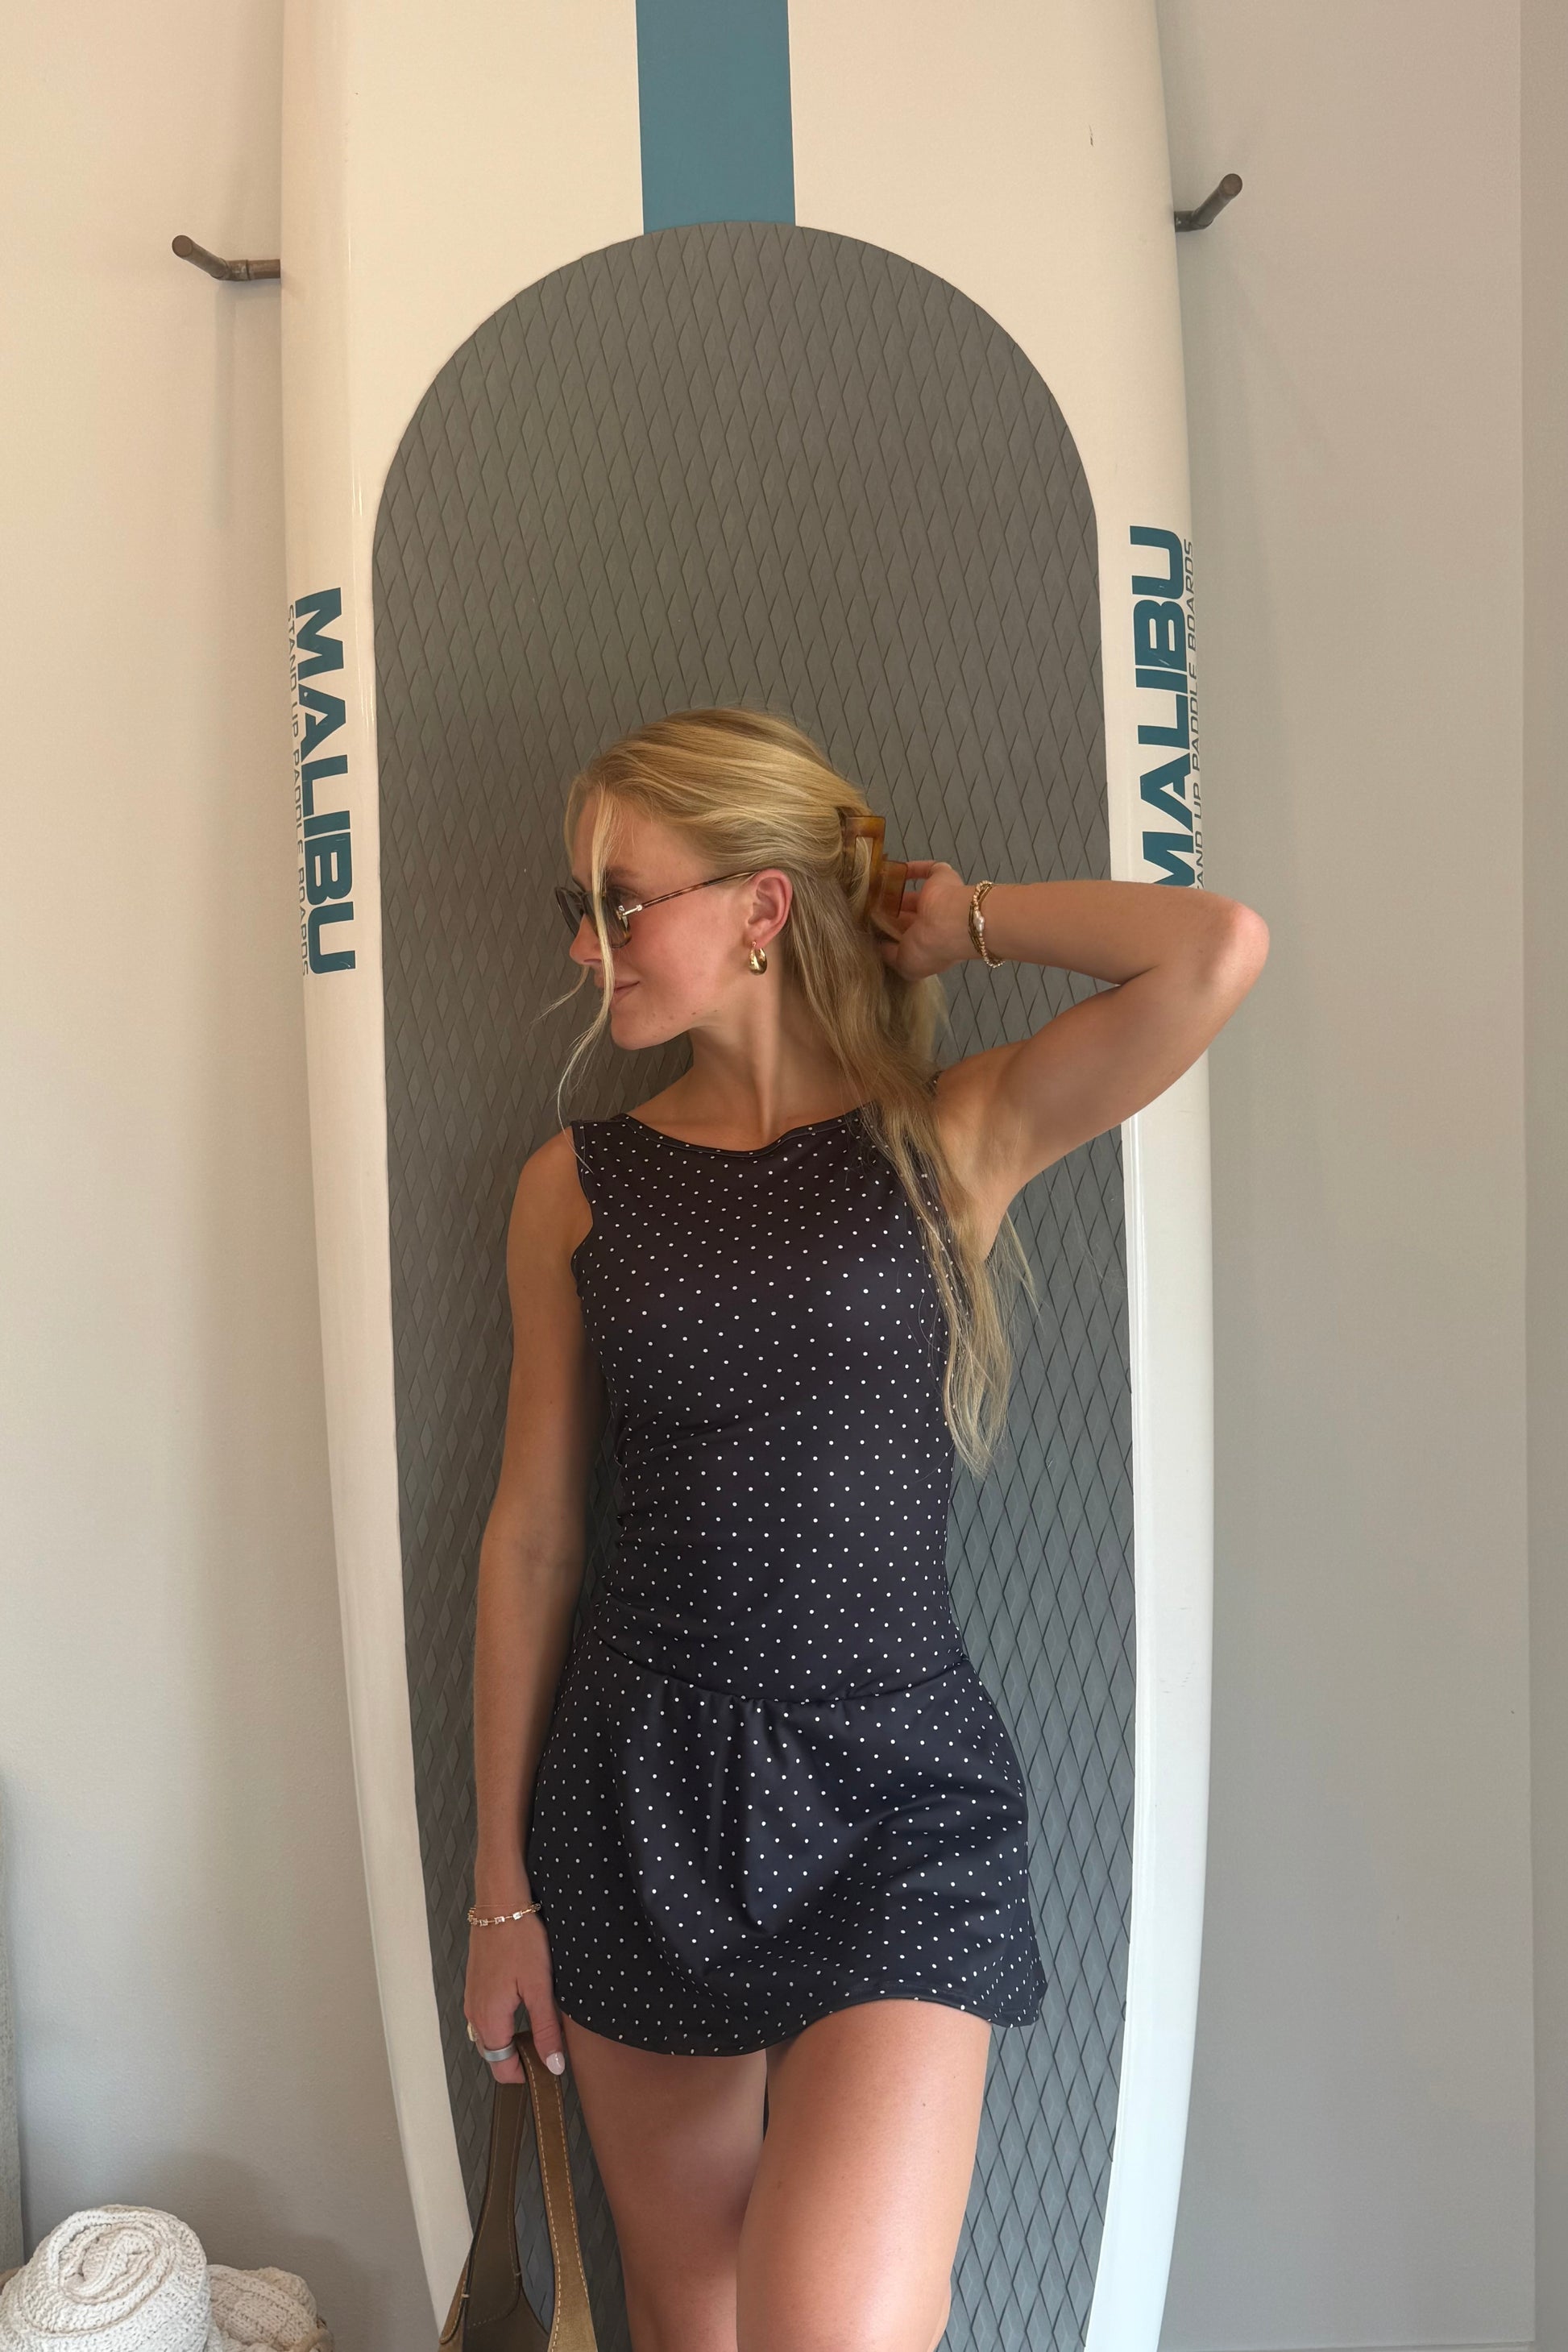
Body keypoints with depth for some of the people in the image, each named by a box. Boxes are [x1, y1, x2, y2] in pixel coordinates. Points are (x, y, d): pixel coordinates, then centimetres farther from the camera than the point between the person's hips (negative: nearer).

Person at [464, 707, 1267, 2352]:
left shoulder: (954, 1138, -3)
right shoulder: (578, 1184, 2)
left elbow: (1218, 950, -19)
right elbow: (531, 1534, 3)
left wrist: (954, 917, -4)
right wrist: (502, 1885, 6)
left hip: (894, 1796, -2)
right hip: (638, 1795, 3)